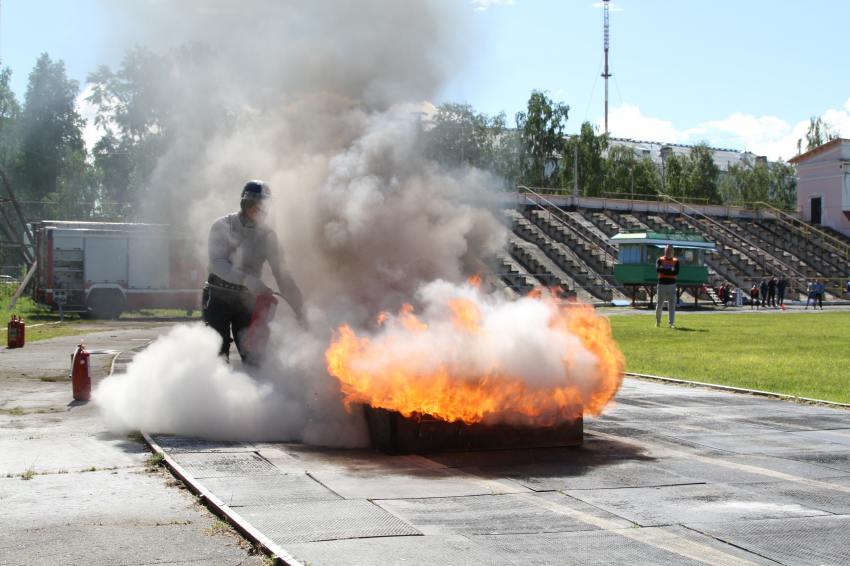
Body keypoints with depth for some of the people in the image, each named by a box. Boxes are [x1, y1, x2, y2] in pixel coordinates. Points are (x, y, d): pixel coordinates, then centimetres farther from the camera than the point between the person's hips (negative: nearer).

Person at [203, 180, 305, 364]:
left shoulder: (267, 235, 3)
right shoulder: (222, 226, -4)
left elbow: (282, 273, 0)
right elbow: (217, 263, -17)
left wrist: (298, 308, -10)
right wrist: (247, 279, -32)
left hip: (247, 300, 3)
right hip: (218, 298, -3)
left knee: (255, 356, -4)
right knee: (218, 356, -8)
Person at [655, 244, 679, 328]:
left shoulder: (676, 261, 8)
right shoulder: (660, 260, 6)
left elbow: (676, 272, -8)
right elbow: (657, 269, -14)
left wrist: (664, 270, -12)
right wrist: (670, 270, -15)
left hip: (672, 284, 0)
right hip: (662, 284, 0)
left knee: (672, 305, -3)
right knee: (660, 304, 4)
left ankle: (671, 323, -2)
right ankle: (658, 321, 23)